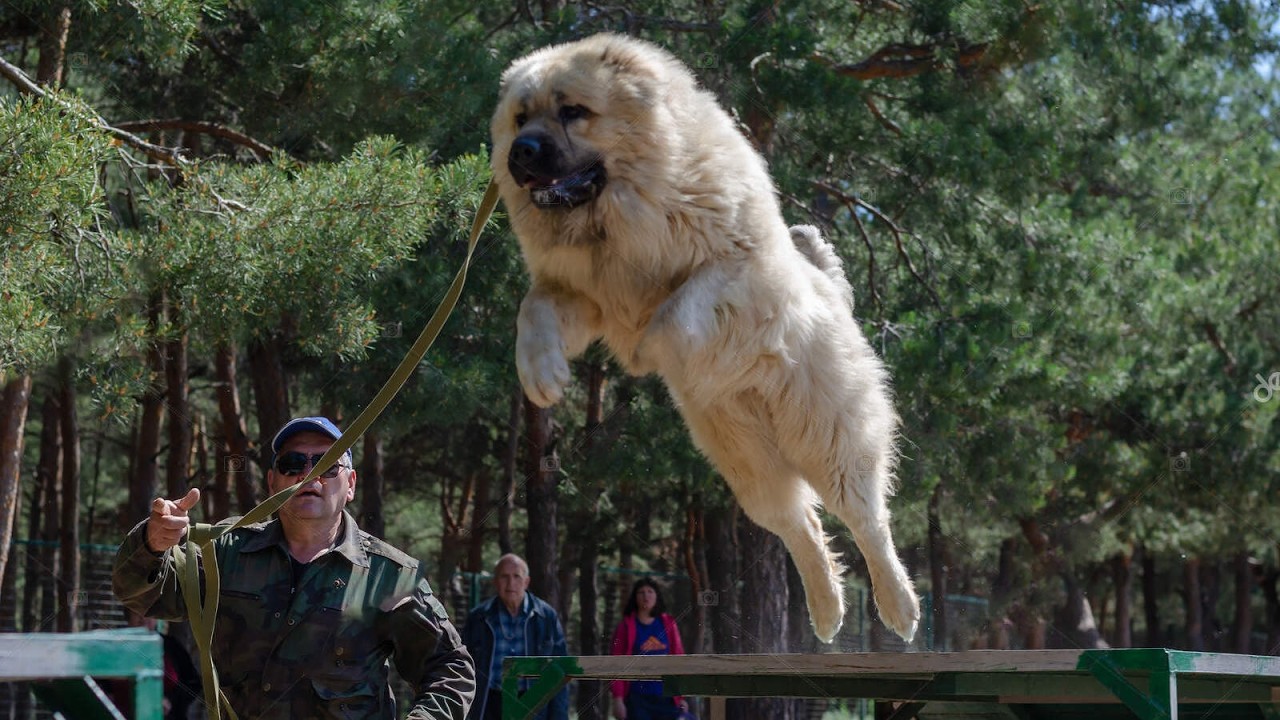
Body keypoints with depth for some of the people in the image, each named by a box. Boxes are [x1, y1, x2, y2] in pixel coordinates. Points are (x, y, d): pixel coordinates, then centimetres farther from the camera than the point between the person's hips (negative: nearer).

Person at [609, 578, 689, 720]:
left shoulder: (668, 624, 8)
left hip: (666, 698, 2)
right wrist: (618, 699, -9)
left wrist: (682, 696, 4)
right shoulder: (626, 626, 2)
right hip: (637, 699, -2)